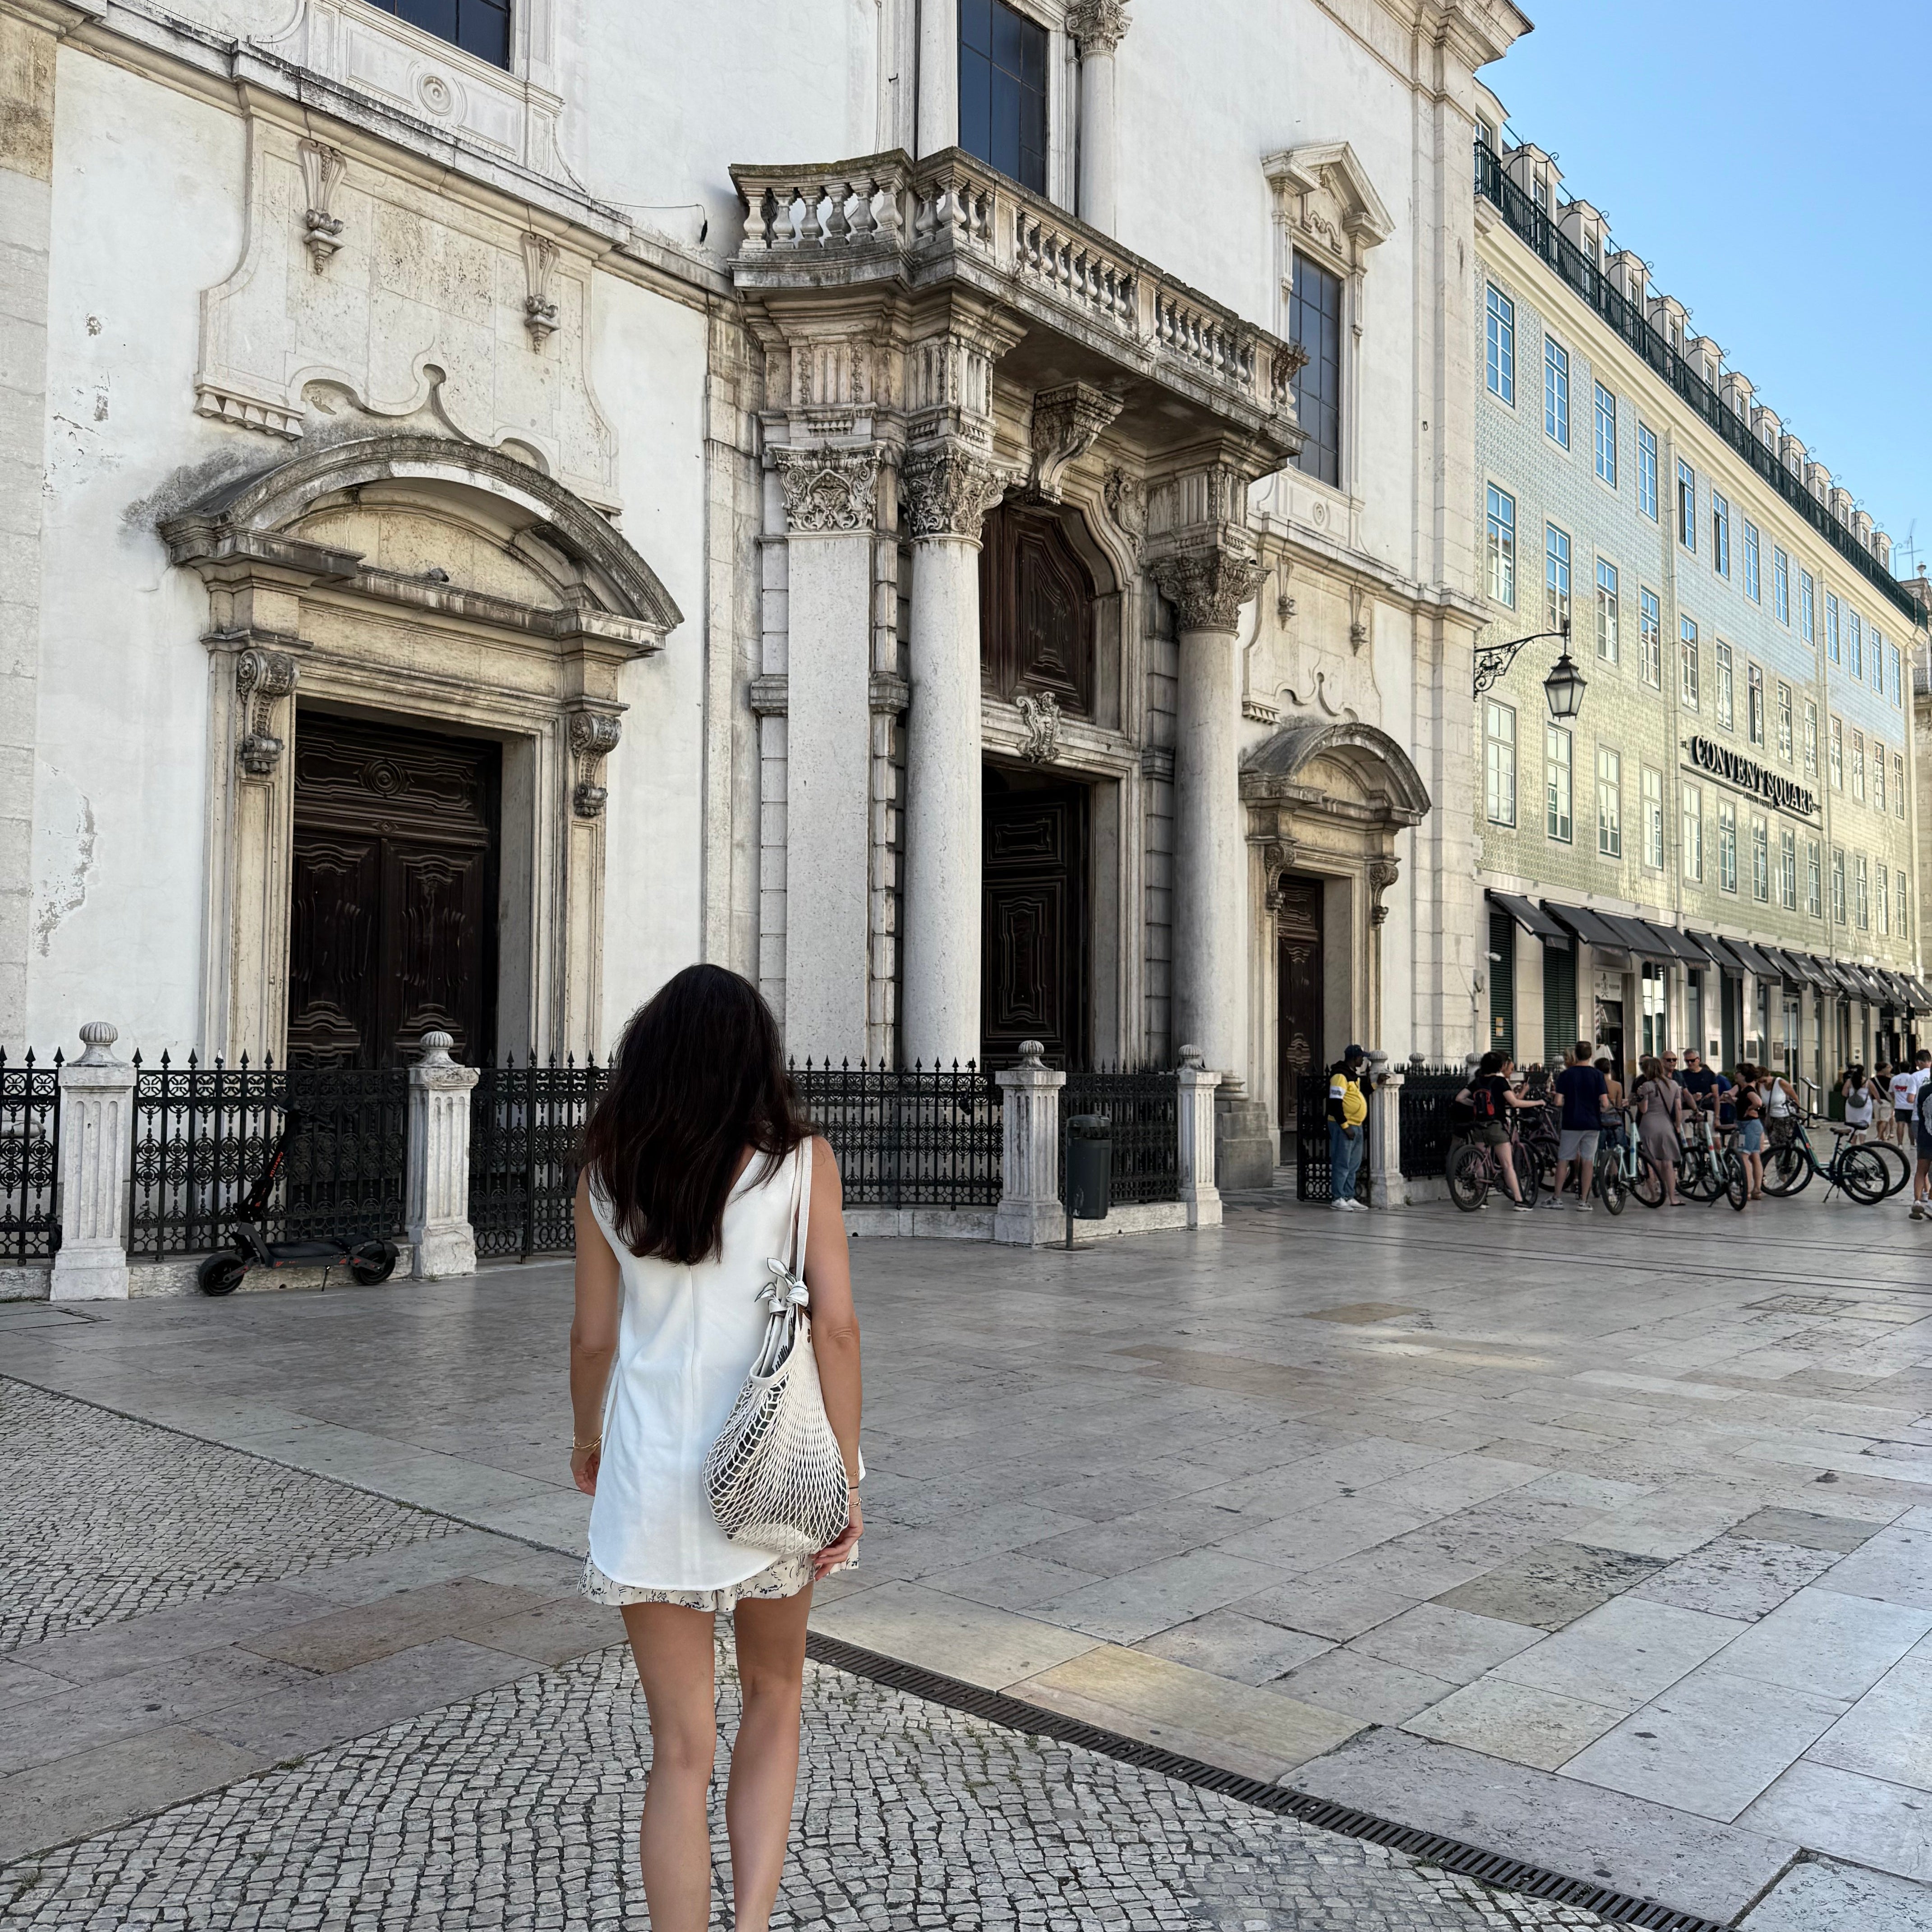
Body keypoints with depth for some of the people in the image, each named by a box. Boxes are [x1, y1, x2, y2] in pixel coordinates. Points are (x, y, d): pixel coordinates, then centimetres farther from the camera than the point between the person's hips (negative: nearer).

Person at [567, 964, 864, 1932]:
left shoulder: (608, 1170, -1)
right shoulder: (800, 1160, -7)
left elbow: (593, 1336, 5)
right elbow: (835, 1327, -10)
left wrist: (587, 1437, 23)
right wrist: (846, 1481, -3)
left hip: (651, 1476, 1)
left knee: (681, 1749, 11)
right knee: (773, 1694, 23)